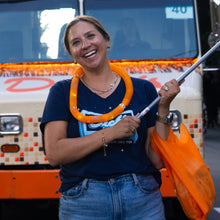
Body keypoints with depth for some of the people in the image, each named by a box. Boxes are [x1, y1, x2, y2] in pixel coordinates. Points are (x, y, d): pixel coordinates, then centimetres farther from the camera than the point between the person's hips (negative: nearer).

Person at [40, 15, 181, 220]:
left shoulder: (143, 89, 6)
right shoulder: (62, 92, 4)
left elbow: (158, 161, 3)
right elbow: (54, 153, -9)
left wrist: (163, 108, -6)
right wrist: (110, 134, -12)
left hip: (142, 202, 1)